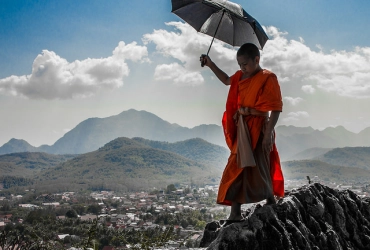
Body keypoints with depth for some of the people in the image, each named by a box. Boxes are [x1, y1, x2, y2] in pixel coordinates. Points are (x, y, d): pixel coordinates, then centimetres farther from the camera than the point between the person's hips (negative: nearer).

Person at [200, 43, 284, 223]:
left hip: (257, 128, -8)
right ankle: (235, 213, 14)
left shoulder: (267, 78, -12)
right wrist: (211, 65, 24)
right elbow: (227, 80, 34)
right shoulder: (240, 76, 10)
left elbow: (276, 108, -15)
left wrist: (268, 133, -20)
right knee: (236, 168, 8)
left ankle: (271, 203, 19)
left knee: (258, 168, -3)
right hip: (241, 129, 8)